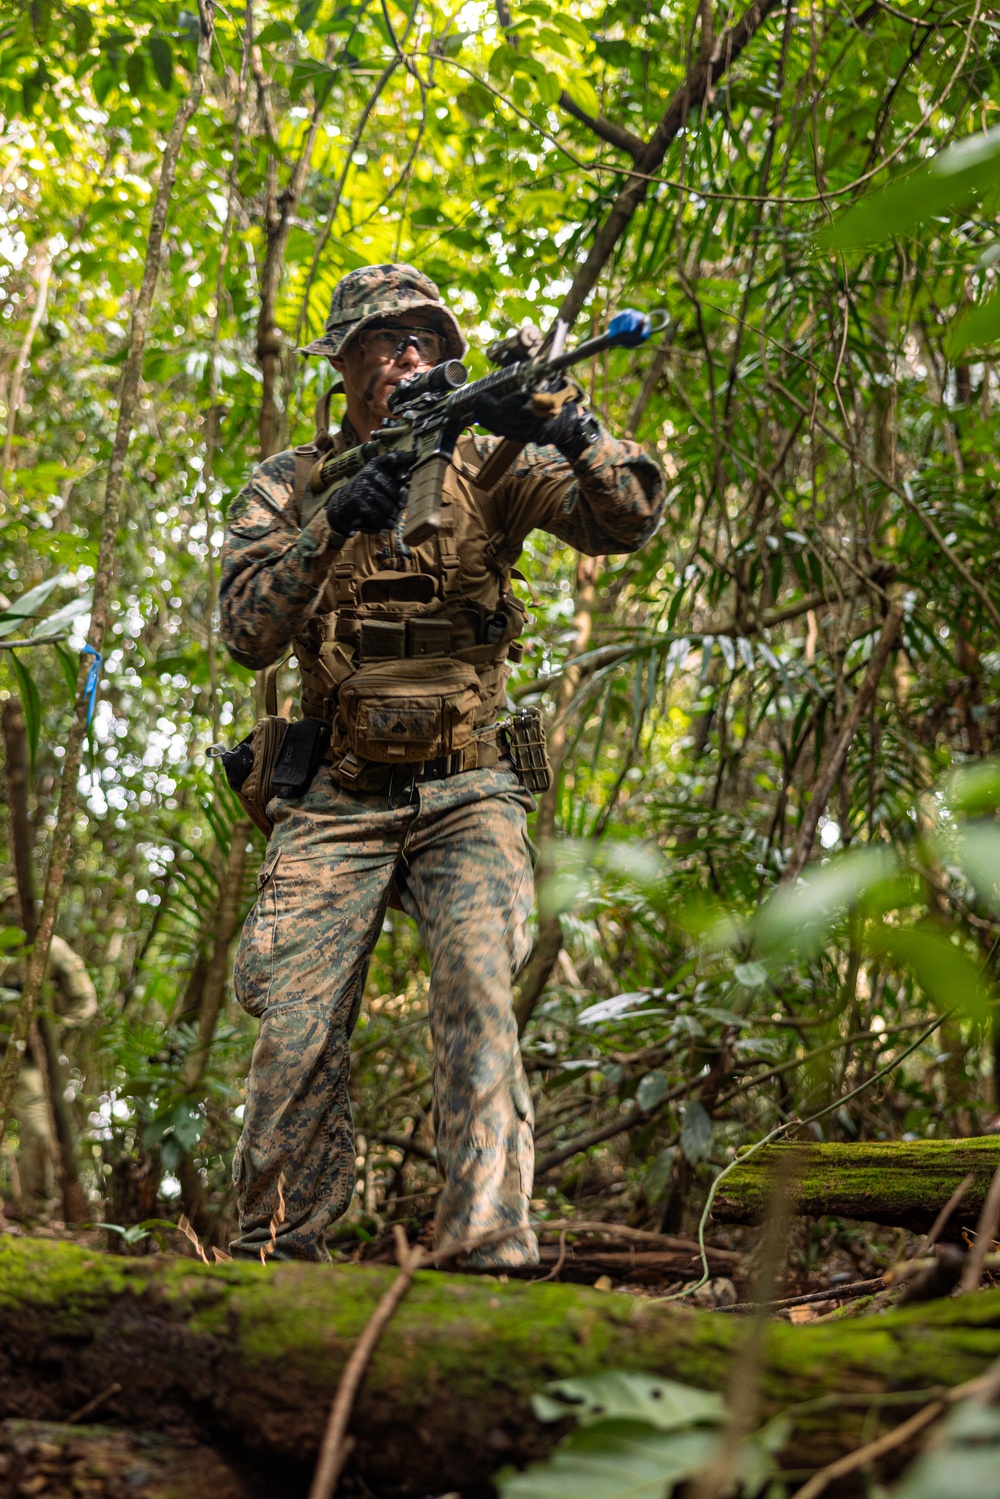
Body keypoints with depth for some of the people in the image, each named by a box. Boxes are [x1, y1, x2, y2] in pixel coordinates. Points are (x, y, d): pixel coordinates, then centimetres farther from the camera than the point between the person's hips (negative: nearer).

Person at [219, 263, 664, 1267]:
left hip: (466, 795, 0)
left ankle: (491, 1249, -19)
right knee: (295, 1025, -6)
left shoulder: (489, 466, 7)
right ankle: (275, 1258, 9)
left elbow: (630, 518, -5)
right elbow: (246, 631, -6)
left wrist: (562, 429, -24)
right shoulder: (289, 483, 7)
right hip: (335, 803, 1)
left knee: (477, 987, -20)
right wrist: (335, 523, -20)